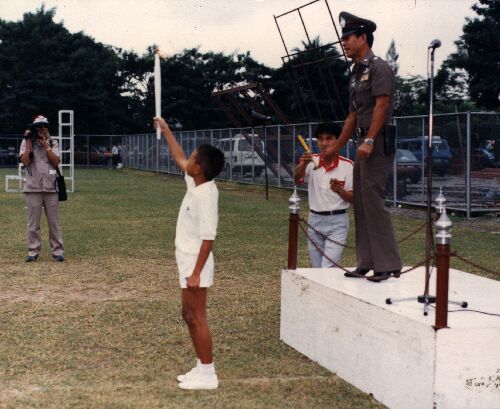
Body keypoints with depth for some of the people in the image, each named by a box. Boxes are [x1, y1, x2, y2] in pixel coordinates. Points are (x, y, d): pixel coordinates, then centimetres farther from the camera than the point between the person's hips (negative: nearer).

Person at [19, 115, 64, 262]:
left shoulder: (53, 143, 9)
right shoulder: (26, 142, 5)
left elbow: (56, 161, -6)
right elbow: (25, 162, -9)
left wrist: (45, 145, -9)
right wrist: (29, 143, -10)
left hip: (51, 187, 1)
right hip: (33, 187, -1)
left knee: (54, 221, 2)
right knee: (33, 222, 1)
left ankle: (57, 251, 6)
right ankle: (33, 251, 7)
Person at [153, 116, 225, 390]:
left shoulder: (205, 195, -21)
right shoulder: (195, 183, 5)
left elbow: (208, 238, -24)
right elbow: (179, 159, 25)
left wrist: (196, 273, -25)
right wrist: (166, 131, 30)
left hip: (195, 265, -10)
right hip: (187, 262, 10)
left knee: (197, 318, -4)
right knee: (189, 315, 15)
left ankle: (207, 375, 3)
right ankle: (202, 368, 23)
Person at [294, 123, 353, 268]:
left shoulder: (347, 165, -7)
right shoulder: (312, 161, 0)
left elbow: (352, 198, -6)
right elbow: (297, 178, -20)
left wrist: (339, 190, -27)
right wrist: (303, 164, -41)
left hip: (337, 222, -3)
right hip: (315, 220, 4)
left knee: (328, 269, -13)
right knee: (316, 269, 12)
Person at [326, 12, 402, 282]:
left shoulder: (378, 68, -7)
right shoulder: (356, 74, 20)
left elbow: (382, 105, -18)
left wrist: (369, 140, -26)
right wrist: (336, 148, 25)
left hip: (378, 143, -10)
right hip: (363, 144, 10)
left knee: (373, 200, -12)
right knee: (360, 202, 9)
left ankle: (388, 264, -8)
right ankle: (367, 263, 14)